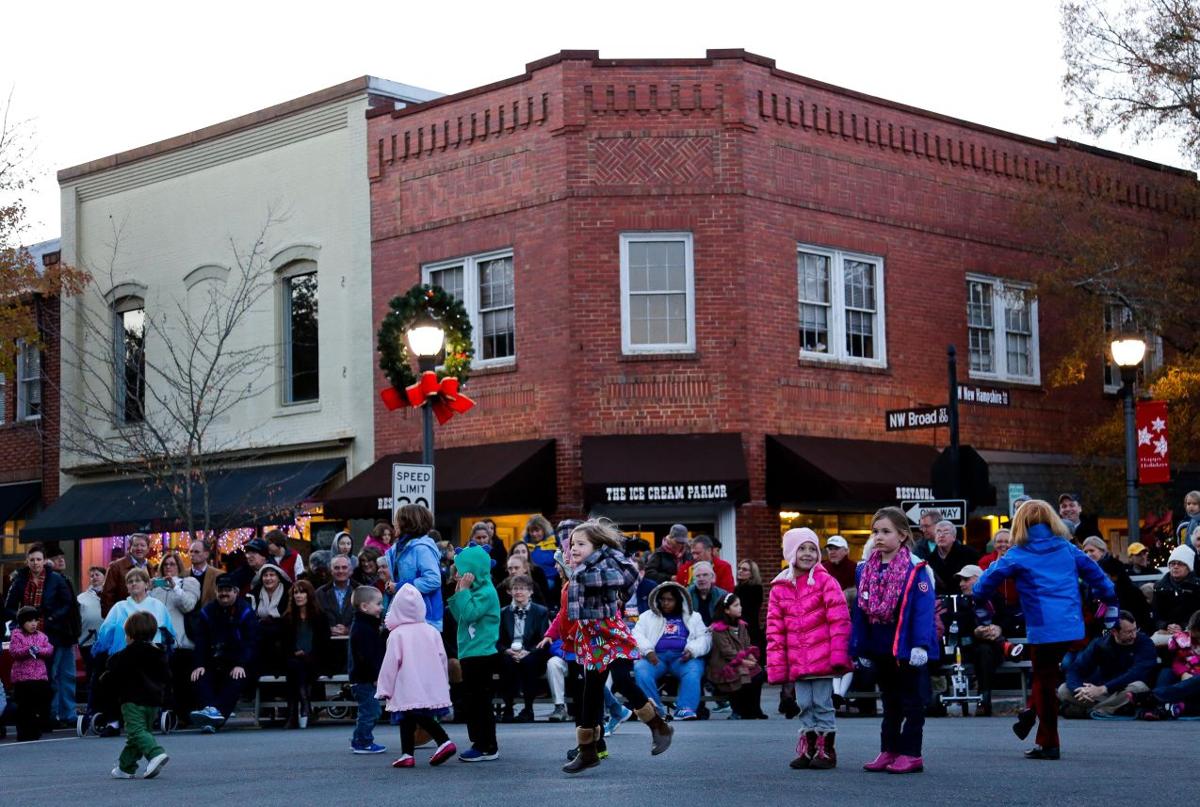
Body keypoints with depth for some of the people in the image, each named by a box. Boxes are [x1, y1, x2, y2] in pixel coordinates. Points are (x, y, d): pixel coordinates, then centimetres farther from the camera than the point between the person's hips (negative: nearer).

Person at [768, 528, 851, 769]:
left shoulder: (825, 581, -4)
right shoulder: (779, 588, 7)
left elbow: (839, 620, -9)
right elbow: (774, 629, 9)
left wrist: (838, 655, -14)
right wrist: (776, 665, 4)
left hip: (822, 656, -4)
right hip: (797, 659, 4)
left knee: (822, 703, 1)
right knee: (805, 704, 11)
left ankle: (826, 750, 11)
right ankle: (808, 749, 20)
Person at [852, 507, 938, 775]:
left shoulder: (916, 570, -12)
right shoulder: (865, 570, 6)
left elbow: (923, 610, -16)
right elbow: (860, 610, 9)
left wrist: (920, 645, -22)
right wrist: (861, 648, 8)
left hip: (907, 649, -6)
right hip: (879, 649, 6)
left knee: (912, 702, 3)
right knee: (889, 703, 16)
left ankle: (910, 753, 8)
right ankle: (889, 751, 22)